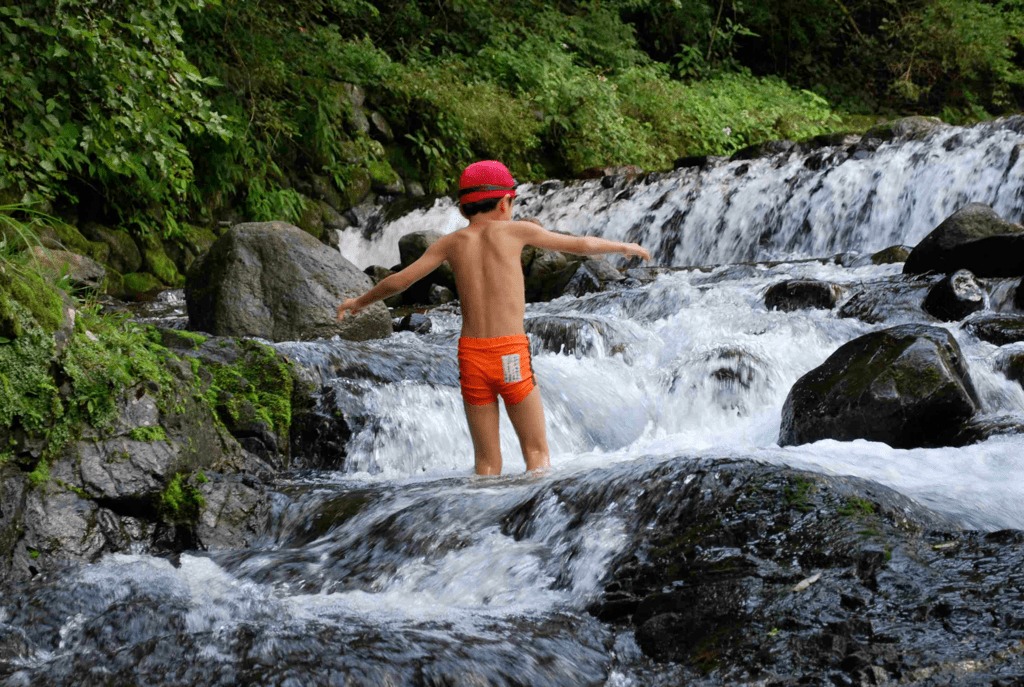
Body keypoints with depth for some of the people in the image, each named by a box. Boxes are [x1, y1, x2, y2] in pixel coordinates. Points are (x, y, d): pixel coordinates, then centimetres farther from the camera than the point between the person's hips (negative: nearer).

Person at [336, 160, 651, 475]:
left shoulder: (452, 242, 7)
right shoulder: (515, 231, 2)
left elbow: (398, 281, 8)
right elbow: (581, 244, 10)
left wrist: (360, 301, 26)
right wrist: (625, 247, 27)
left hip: (470, 355, 3)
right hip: (511, 357, -3)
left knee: (487, 462, 11)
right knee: (537, 453, 6)